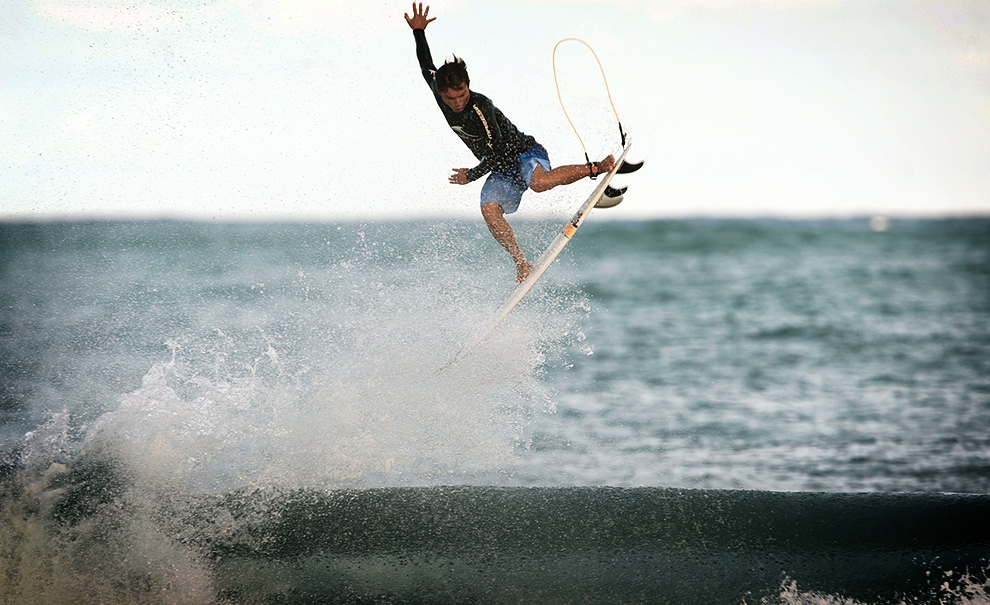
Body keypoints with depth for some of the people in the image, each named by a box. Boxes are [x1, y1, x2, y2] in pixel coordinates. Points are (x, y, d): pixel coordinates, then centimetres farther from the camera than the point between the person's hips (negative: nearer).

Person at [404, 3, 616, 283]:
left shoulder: (481, 108, -27)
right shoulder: (442, 97, -6)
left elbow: (498, 152, -25)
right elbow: (427, 67, 11)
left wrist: (472, 175, -20)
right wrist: (418, 33, 0)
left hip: (525, 153, -7)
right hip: (502, 170, 7)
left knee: (540, 182, -39)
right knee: (489, 209, -21)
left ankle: (597, 167, -19)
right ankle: (522, 265, -18)